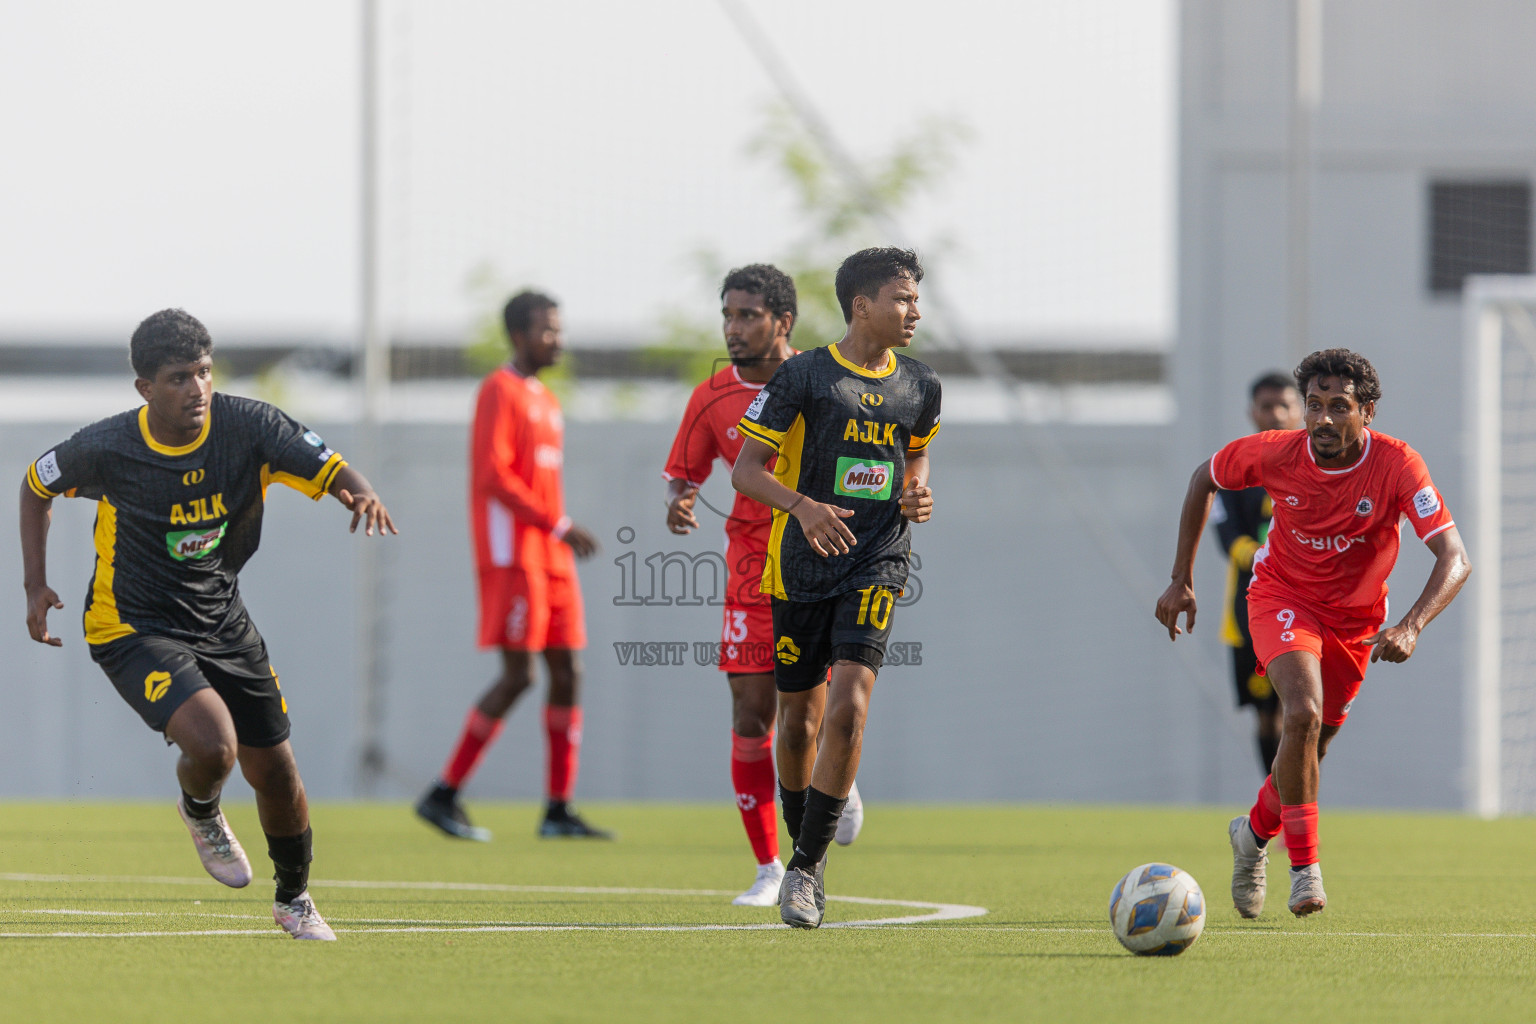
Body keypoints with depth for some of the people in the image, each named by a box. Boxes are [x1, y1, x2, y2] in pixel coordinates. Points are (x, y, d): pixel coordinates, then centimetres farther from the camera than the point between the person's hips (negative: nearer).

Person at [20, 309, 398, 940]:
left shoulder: (248, 426, -15)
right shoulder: (106, 449, -17)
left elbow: (333, 472, -18)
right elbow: (37, 486, 3)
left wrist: (363, 496, -42)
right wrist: (36, 585, -1)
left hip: (221, 621, 4)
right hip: (132, 628, -4)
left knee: (273, 770, 8)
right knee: (212, 745, -27)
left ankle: (294, 899, 36)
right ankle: (200, 813, 11)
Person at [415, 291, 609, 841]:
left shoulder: (546, 402, 21)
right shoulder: (500, 392, -8)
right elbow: (494, 477, -17)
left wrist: (562, 535, 17)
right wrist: (558, 525, -20)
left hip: (551, 558, 9)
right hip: (513, 555, -9)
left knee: (567, 672, 3)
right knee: (517, 675, -12)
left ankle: (558, 810, 5)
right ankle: (443, 794, -7)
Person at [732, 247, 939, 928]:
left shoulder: (919, 387, 7)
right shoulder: (803, 377, -6)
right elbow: (747, 467, -5)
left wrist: (918, 491, 5)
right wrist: (804, 505, -23)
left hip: (877, 563, 1)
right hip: (802, 565, -1)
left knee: (849, 703, -17)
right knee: (800, 719, 7)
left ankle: (806, 868, -12)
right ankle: (802, 849, 32)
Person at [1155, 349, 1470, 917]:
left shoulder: (1398, 465, -26)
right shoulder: (1274, 453, -22)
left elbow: (1455, 559, -31)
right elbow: (1204, 477, -1)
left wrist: (1411, 627, -47)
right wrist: (1181, 580, -1)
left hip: (1355, 614, 2)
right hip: (1283, 594, -2)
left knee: (1312, 747, 11)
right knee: (1303, 714, -27)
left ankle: (1256, 832, 43)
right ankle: (1304, 866, -16)